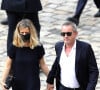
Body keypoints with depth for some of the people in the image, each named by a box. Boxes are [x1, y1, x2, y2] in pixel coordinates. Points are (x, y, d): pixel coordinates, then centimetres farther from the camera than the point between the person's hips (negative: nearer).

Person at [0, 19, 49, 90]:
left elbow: (42, 65, 3)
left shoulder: (38, 47, -9)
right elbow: (8, 65, -5)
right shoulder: (14, 47, -10)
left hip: (33, 84, -1)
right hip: (18, 84, 1)